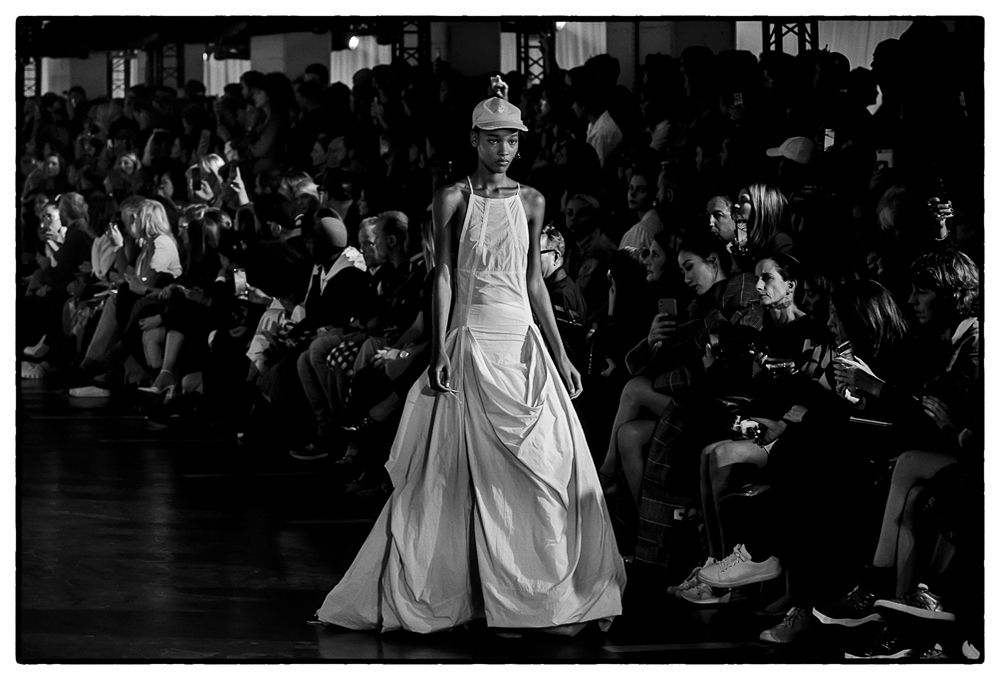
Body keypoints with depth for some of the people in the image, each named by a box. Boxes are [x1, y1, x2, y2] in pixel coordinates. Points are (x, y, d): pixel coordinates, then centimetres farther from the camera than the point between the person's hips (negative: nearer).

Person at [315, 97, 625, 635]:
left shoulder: (531, 202, 9)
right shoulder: (453, 199, -1)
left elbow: (534, 281, 12)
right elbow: (443, 277, -4)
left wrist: (561, 354, 9)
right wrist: (439, 352, -12)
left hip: (522, 340, 3)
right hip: (470, 342, -3)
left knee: (545, 469, -2)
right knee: (458, 473, -1)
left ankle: (546, 596, 7)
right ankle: (433, 596, 8)